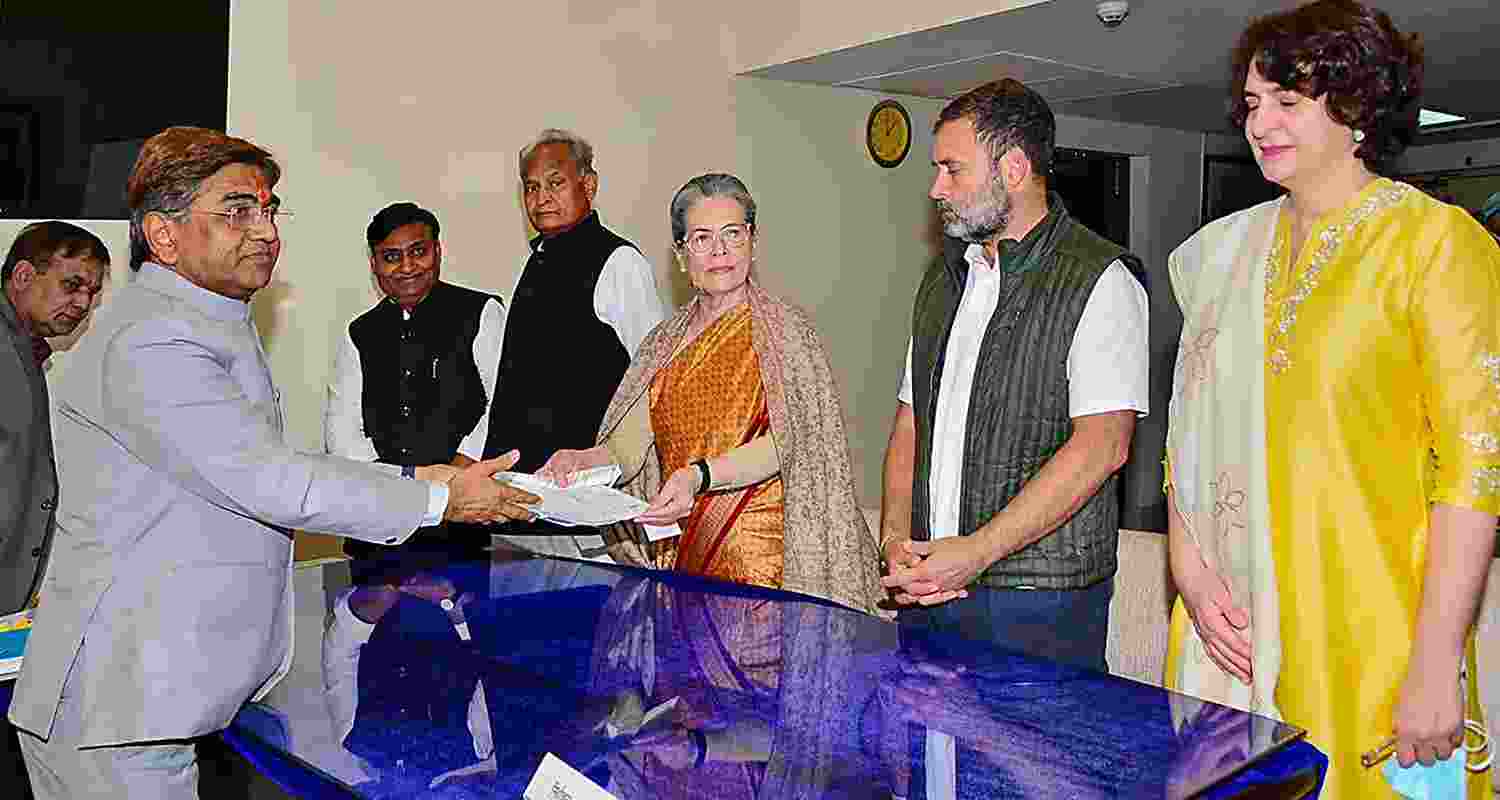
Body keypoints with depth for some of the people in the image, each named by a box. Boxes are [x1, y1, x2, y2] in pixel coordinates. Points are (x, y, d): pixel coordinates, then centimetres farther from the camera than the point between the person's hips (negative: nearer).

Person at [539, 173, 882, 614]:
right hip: (676, 551, 4)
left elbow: (784, 443, -14)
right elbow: (628, 448, 5)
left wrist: (699, 476, -28)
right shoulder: (666, 340, 12)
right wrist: (582, 460, -16)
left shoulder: (785, 328, -3)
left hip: (761, 554, -4)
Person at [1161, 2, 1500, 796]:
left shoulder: (1434, 239, -6)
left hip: (1367, 640, -4)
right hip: (1230, 629, 5)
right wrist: (1189, 567, -2)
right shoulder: (1227, 250, 11)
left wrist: (1436, 666, -15)